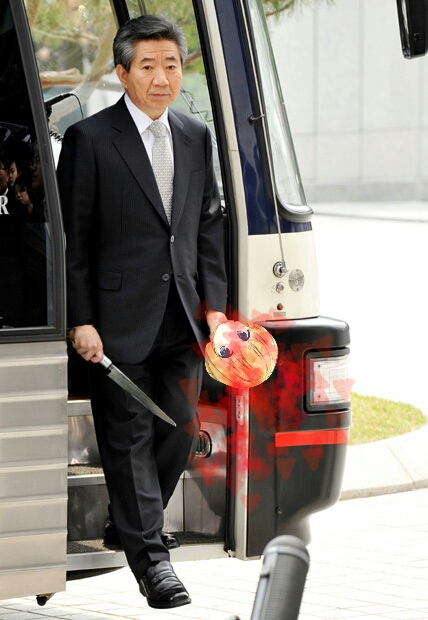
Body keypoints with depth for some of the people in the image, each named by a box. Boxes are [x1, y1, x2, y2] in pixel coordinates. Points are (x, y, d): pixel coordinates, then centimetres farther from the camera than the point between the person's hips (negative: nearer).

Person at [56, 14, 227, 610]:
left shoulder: (196, 138, 11)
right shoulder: (89, 139, -6)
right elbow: (72, 238, -6)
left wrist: (214, 304, 8)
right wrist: (80, 320, -11)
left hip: (182, 316, 5)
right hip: (119, 318, -5)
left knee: (181, 430, 7)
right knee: (130, 435, -2)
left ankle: (132, 522, 26)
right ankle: (149, 553, 2)